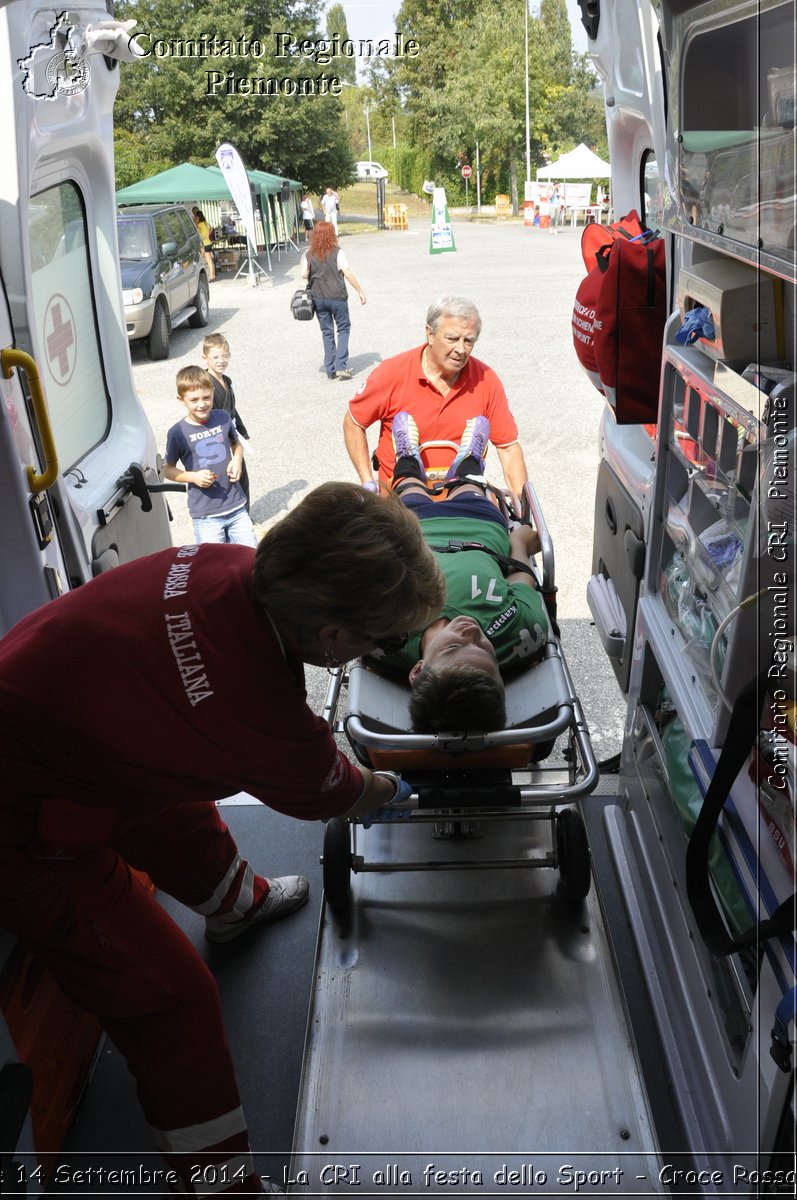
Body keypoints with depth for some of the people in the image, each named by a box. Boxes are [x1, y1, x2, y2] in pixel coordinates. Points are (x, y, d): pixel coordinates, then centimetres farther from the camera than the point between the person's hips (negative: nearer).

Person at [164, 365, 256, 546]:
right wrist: (193, 477, -14)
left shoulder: (223, 418, 0)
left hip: (236, 506, 3)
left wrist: (237, 460, -2)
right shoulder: (178, 433, -8)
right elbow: (168, 469, 3)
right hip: (206, 515, -3)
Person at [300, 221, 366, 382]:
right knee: (343, 328, 10)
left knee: (327, 332, 12)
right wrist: (360, 291, -9)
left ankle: (331, 370, 12)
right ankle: (341, 365, -3)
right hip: (337, 297, -3)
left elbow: (304, 275, -5)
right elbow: (348, 272, -15)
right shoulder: (337, 252, -10)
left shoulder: (309, 254, 0)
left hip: (318, 298, 3)